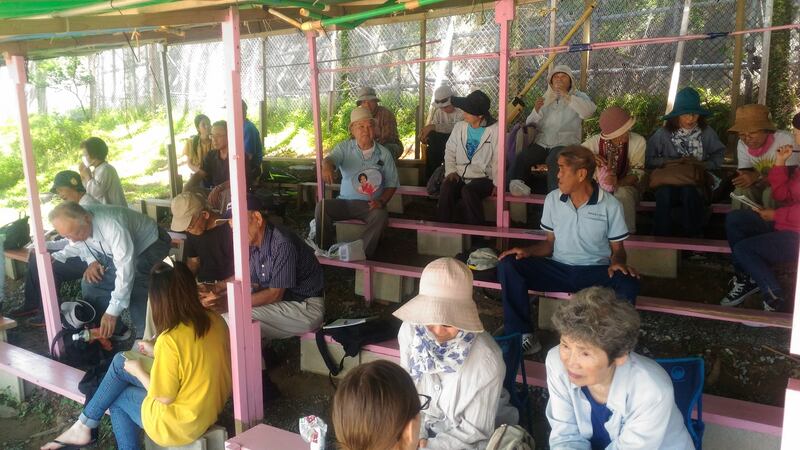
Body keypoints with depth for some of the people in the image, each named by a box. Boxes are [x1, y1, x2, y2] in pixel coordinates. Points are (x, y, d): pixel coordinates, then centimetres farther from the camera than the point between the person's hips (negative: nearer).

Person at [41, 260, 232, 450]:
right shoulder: (215, 320, -6)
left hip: (179, 424, -7)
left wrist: (138, 372, -3)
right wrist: (157, 353, 13)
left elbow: (164, 398, -18)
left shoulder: (170, 339, -27)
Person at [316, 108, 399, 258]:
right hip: (345, 202, 1)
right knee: (322, 206, -23)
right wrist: (327, 167, -42)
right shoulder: (344, 147, 4)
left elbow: (392, 183, 6)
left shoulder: (384, 153, 4)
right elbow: (331, 158, -17)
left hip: (370, 205, -1)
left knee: (381, 215, -32)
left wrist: (381, 201, -12)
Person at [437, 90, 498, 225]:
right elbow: (450, 151, 11)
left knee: (468, 191, -34)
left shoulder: (494, 130, -6)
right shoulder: (459, 127, 8)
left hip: (482, 178, -3)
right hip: (459, 176, 4)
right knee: (446, 188, -28)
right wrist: (451, 171, -4)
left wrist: (497, 183, -16)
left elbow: (498, 160, -7)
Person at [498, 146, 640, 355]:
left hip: (595, 272, -2)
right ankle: (523, 336, -13)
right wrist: (527, 251, -7)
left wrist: (617, 262, -20)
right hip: (558, 268, 3)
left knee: (628, 285, -35)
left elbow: (617, 248, 4)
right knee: (508, 265, -20)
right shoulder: (552, 199, 4)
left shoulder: (610, 205, -4)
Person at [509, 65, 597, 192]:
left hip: (565, 144, -3)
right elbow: (530, 125, 16)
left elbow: (589, 111, -15)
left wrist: (566, 95, -19)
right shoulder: (545, 99, 21)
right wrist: (536, 110, -5)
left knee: (554, 161, -36)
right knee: (521, 158, -24)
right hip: (541, 143, 4)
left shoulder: (578, 97, 10)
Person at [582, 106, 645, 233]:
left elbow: (638, 173, -13)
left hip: (625, 186, 0)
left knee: (623, 194, -36)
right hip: (600, 188, 1)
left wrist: (618, 182, -34)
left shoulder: (638, 141, -11)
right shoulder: (595, 141, -11)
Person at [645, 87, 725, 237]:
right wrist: (673, 162, -12)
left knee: (688, 191, -33)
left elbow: (718, 156, 5)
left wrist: (702, 164, -13)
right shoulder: (663, 133, -3)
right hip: (669, 183, 0)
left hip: (697, 184, 1)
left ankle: (694, 238, -13)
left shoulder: (707, 132, 1)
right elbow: (648, 159, -6)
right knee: (664, 192, -33)